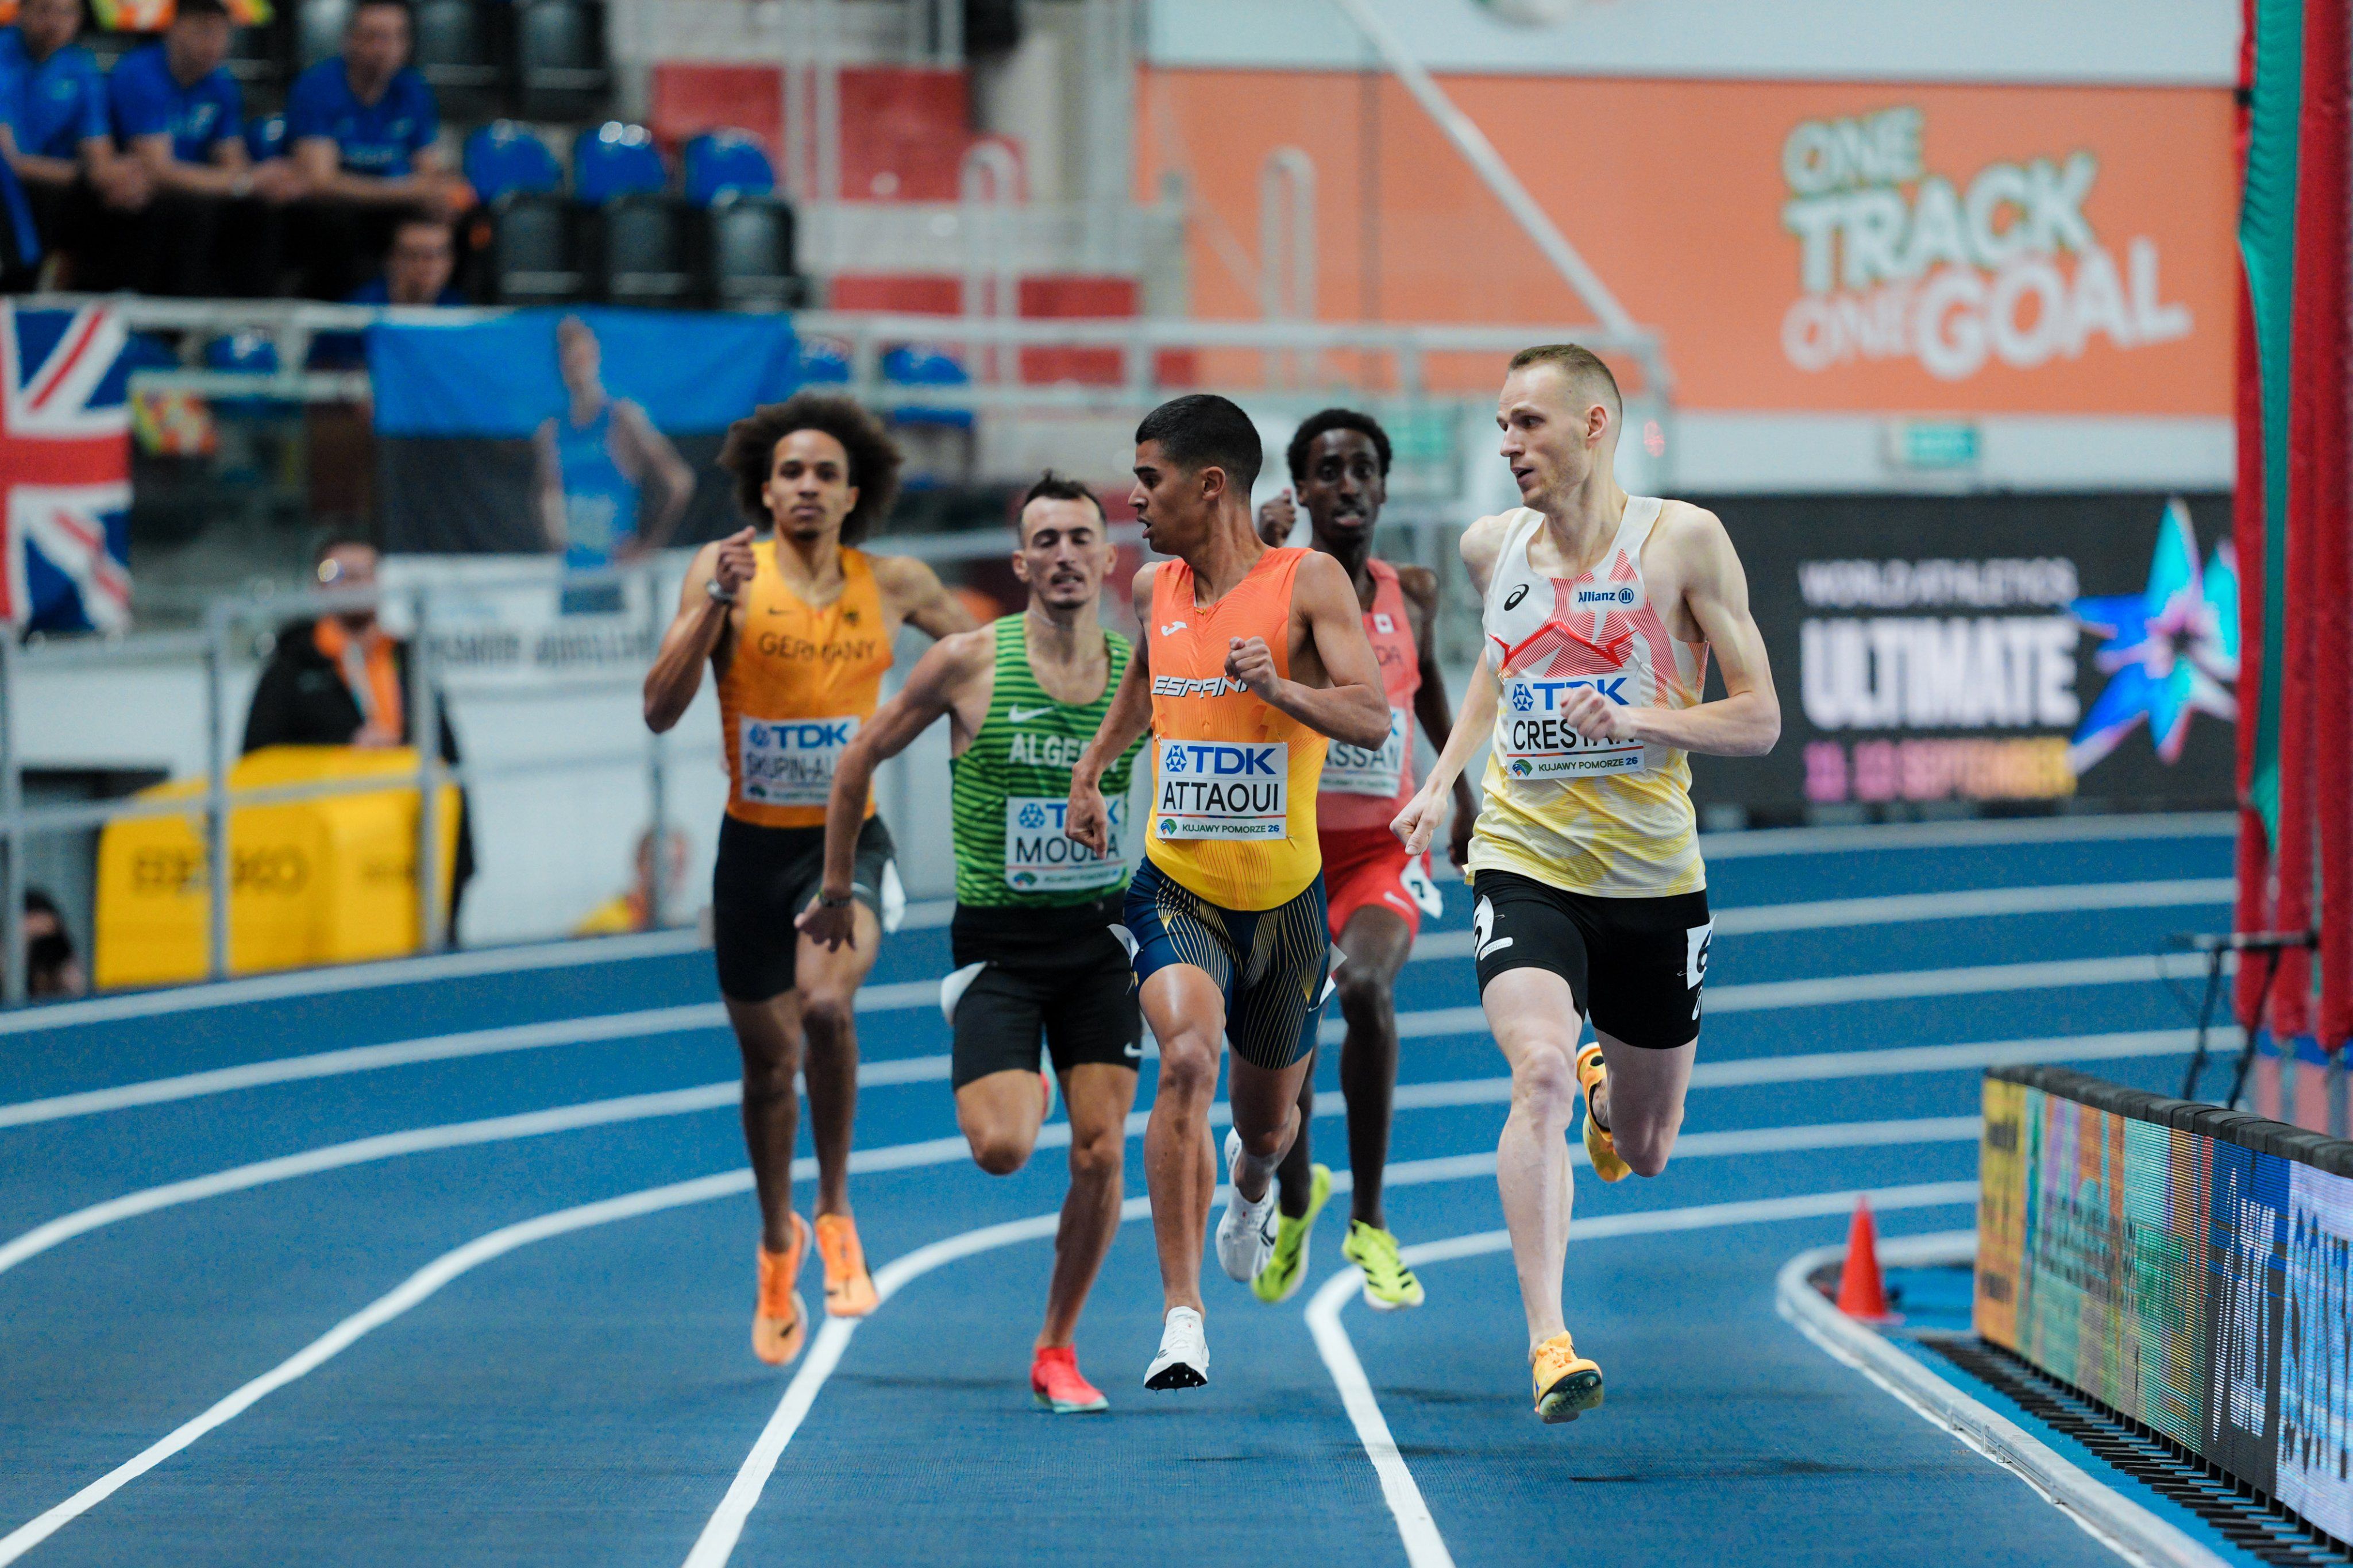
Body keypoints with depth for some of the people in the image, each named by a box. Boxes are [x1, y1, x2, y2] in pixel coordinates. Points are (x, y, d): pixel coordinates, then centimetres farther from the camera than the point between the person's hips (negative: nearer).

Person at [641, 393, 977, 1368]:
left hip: (847, 840, -1)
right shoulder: (724, 571, -6)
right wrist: (716, 604, -24)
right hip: (753, 845, 1)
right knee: (768, 1058, 11)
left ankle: (835, 1213, -9)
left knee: (826, 1003, -29)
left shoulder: (895, 585, 0)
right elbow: (659, 711, -15)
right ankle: (777, 1240, 37)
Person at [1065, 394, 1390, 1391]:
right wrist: (1091, 769, 19)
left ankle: (1250, 1183, 58)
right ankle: (1182, 1317, -27)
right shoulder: (1155, 591, 5)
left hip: (1284, 900, -1)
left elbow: (1373, 718, -20)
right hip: (1176, 889, 1)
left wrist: (1280, 687, -36)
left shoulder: (1309, 582, -10)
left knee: (1267, 1118, 17)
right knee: (1187, 1058, -27)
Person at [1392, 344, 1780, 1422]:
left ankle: (1604, 1093, 52)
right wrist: (1442, 779, 12)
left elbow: (1759, 720, -6)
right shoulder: (1492, 547, 4)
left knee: (1645, 1152, 13)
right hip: (1523, 861, 1)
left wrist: (1640, 721, -23)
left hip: (1652, 879, 0)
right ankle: (1549, 1343, -29)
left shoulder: (1683, 541, -8)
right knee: (1539, 1076, -27)